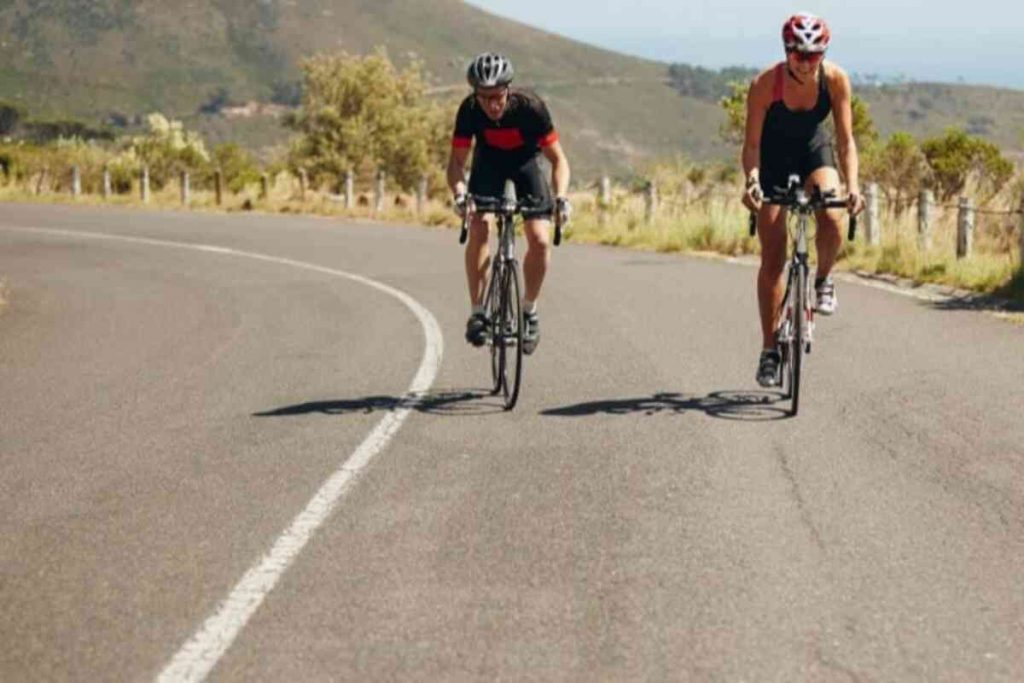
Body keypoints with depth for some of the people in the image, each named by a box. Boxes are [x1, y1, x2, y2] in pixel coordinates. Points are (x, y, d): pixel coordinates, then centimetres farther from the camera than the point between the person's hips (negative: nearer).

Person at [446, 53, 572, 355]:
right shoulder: (469, 110, -29)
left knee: (540, 240, -17)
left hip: (525, 163, -1)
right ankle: (477, 311, -14)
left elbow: (558, 158, -27)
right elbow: (457, 161, -24)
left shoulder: (530, 107, -33)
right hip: (489, 163, 1)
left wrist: (561, 197, -42)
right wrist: (459, 192, -44)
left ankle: (529, 308, 5)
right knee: (479, 230, -24)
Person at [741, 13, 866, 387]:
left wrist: (852, 186, -34)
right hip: (773, 158, -1)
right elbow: (752, 143, -23)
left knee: (832, 217, -31)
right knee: (772, 258, -5)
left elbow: (845, 139, -20)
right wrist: (752, 181, -42)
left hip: (814, 151, 1)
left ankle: (823, 280, 0)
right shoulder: (765, 84, -27)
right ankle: (769, 350, 3)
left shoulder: (835, 79, -23)